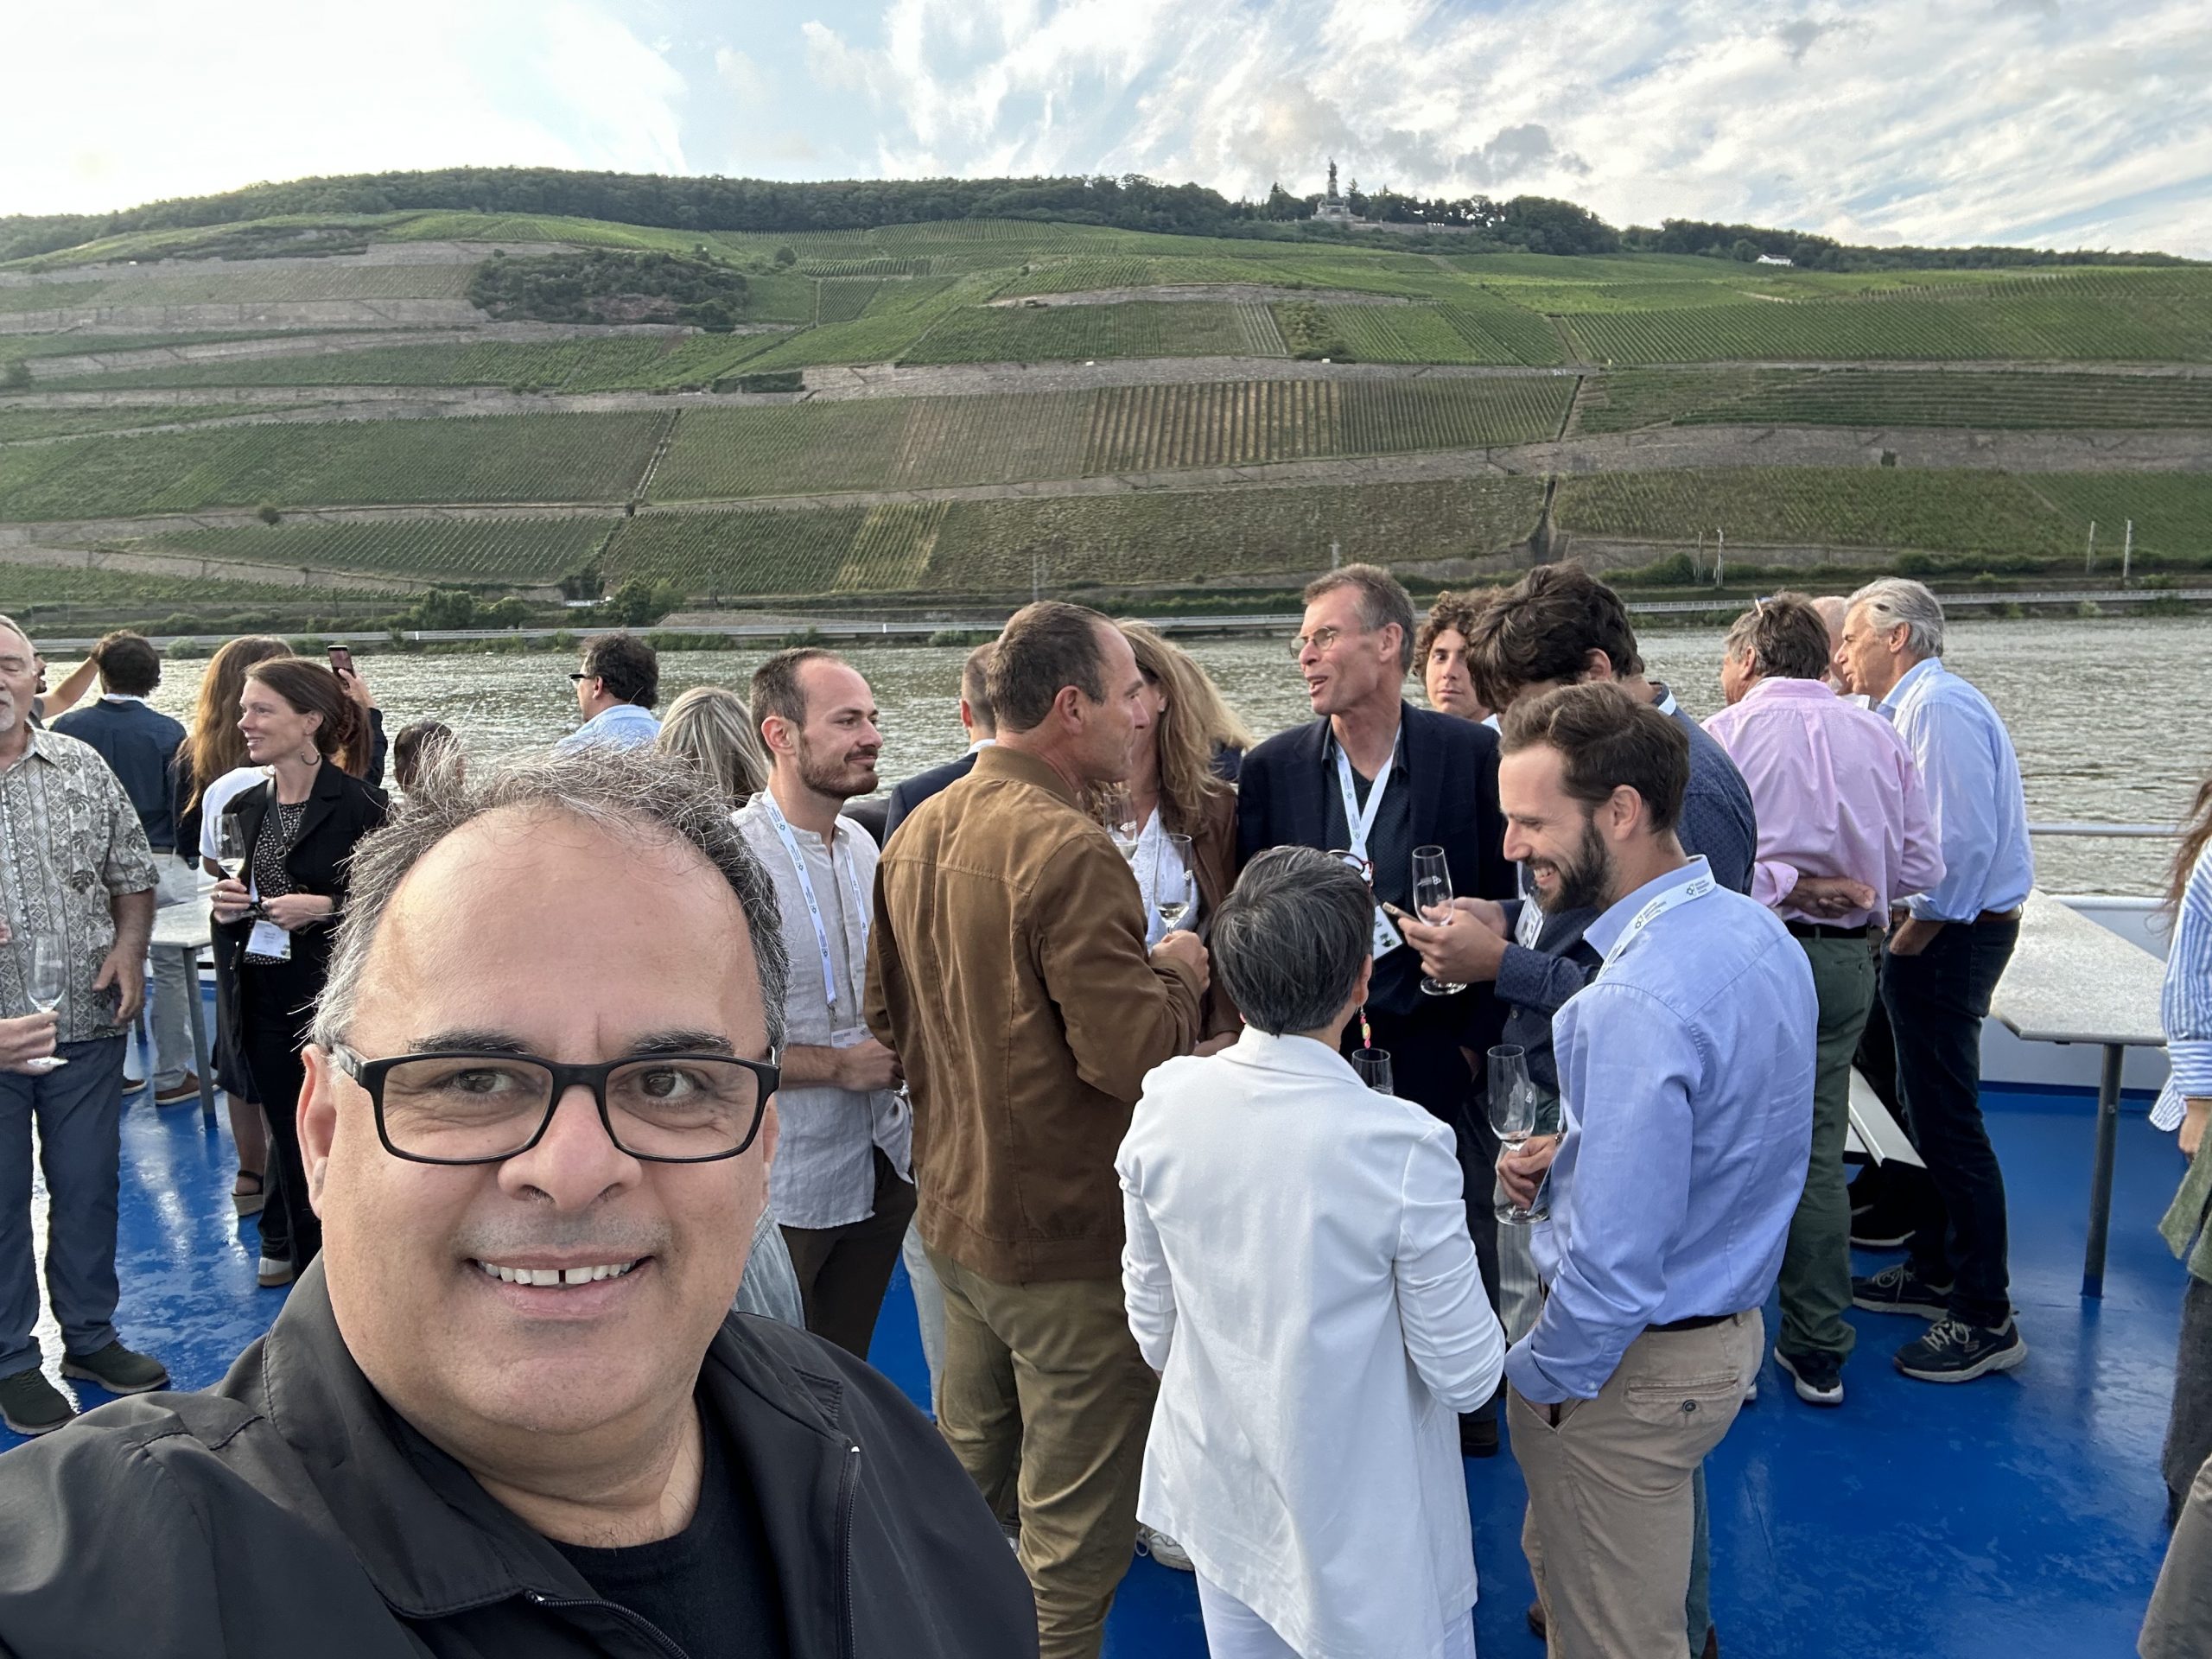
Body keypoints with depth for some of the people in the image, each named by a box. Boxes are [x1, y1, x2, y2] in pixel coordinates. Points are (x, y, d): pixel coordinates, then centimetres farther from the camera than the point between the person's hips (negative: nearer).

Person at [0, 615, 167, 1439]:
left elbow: (132, 871, 11)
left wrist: (129, 947, -5)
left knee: (90, 1188, 14)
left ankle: (91, 1337, 31)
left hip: (87, 1026, 3)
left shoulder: (82, 767, 4)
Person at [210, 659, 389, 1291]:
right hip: (265, 1000, 6)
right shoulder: (247, 806, 9)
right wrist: (227, 903, 0)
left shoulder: (358, 806, -12)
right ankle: (301, 1254, 29)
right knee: (289, 1140, 14)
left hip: (335, 1005, -6)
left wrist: (325, 908, -22)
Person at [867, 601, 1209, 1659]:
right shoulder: (1067, 849, -24)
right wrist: (1176, 975, -7)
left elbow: (888, 1021, 12)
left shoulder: (916, 834, 3)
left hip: (954, 1210, 9)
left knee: (968, 1482, 27)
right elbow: (1135, 1054, -26)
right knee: (1073, 1531, 9)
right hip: (1069, 1231, -9)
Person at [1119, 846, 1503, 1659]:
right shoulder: (1403, 1148, -30)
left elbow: (1151, 1320, -2)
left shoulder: (1163, 1104, -16)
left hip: (1219, 1494, 4)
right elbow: (1466, 1375, -18)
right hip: (1365, 1531, -4)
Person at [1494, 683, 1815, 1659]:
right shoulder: (1758, 930, -1)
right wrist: (1565, 1163, 4)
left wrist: (1537, 1375, -13)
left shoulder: (1638, 1002, -32)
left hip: (1636, 1365, -9)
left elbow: (1615, 1266, -30)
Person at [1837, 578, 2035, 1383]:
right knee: (1929, 1110, 18)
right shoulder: (1915, 706, 15)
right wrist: (1900, 937, 11)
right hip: (1936, 931, 11)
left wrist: (1906, 944, -16)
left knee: (1947, 1120, -5)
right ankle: (1934, 1271, 31)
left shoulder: (1939, 705, -16)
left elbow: (1961, 842, -23)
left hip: (1948, 936, -11)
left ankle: (1984, 1318, 3)